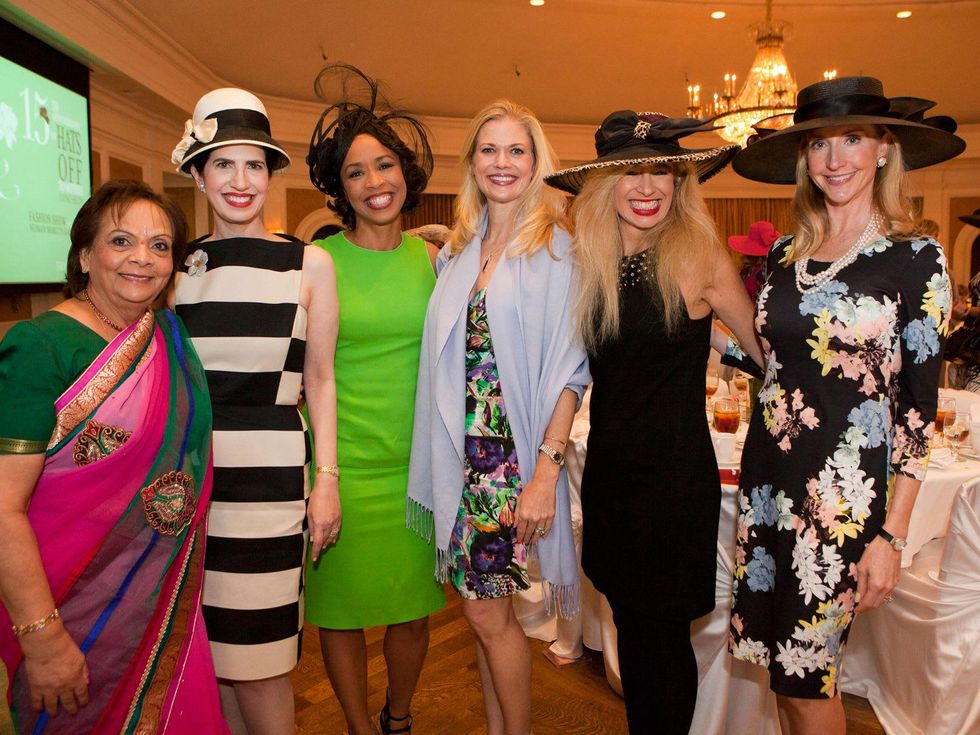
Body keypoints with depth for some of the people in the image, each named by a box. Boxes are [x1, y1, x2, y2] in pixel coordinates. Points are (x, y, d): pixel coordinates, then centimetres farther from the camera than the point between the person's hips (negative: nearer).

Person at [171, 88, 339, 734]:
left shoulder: (308, 263, 2)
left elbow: (319, 377, 4)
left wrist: (327, 477, -1)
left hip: (268, 471, -3)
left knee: (256, 662, 2)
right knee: (209, 652, 11)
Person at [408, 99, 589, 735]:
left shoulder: (555, 250, -4)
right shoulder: (455, 253, 11)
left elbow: (570, 371, -9)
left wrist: (546, 473, -16)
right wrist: (443, 458, 6)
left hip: (515, 456, -5)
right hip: (460, 455, 5)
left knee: (487, 609, 2)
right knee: (483, 605, 14)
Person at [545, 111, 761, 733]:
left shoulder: (697, 257, -10)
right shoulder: (587, 263, 2)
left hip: (677, 477, -4)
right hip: (608, 471, 4)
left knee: (663, 635, 9)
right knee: (630, 626, 19)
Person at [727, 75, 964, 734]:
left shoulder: (915, 257, -7)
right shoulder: (785, 255, 7)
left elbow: (919, 408, -9)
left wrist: (893, 535, -11)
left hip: (844, 490, -5)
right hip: (768, 479, 5)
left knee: (805, 674, 6)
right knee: (783, 663, 16)